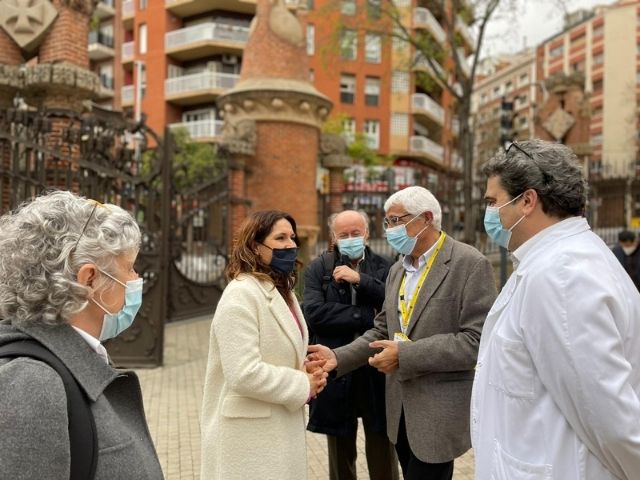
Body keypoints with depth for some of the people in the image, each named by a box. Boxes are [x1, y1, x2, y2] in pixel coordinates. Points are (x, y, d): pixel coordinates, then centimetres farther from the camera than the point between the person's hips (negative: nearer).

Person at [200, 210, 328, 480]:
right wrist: (304, 385, -16)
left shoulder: (281, 291, 13)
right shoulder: (241, 294, -18)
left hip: (280, 430, 9)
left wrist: (303, 371, 1)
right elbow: (244, 373, -27)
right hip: (251, 436, -9)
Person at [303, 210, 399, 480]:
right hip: (337, 373, 0)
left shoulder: (384, 268, 3)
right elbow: (314, 314, -13)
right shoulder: (317, 269, 2)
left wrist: (360, 279, -16)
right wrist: (367, 318, -15)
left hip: (377, 372, 0)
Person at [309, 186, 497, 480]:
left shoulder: (470, 264, -14)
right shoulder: (397, 269, 10)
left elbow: (477, 341, -21)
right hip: (400, 406, 7)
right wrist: (339, 357, -2)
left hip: (439, 411, -7)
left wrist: (405, 354, -22)